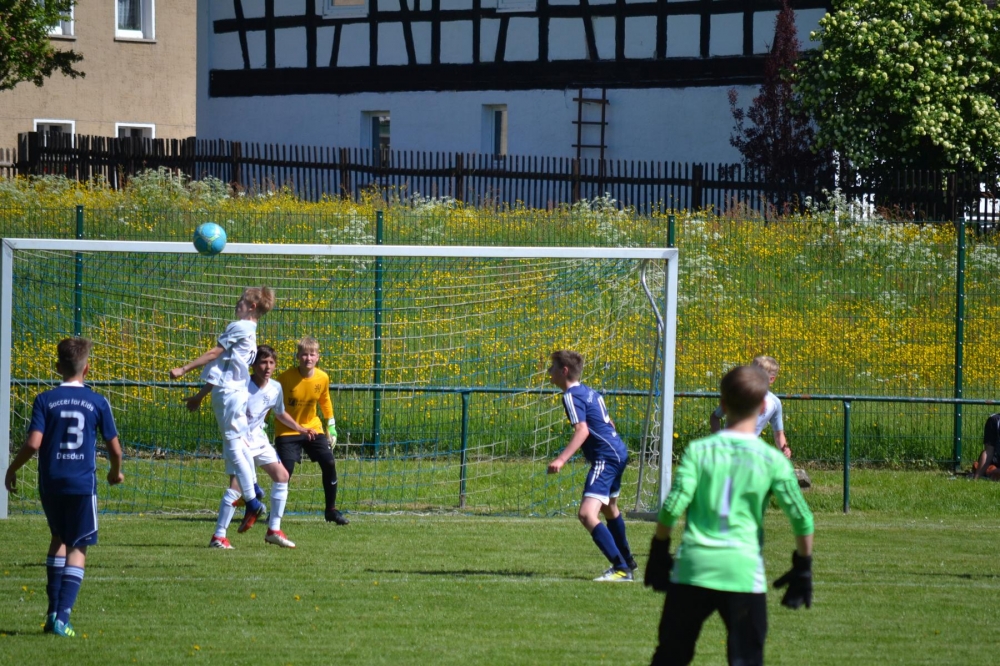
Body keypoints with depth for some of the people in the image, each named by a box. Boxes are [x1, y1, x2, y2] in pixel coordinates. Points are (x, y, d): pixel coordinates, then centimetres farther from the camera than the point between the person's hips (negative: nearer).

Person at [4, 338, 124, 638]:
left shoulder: (45, 400, -2)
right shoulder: (97, 403, -2)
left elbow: (33, 443, -11)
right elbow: (114, 447, 3)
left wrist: (12, 470, 5)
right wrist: (116, 472, 24)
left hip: (51, 482, 2)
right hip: (83, 483, -2)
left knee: (59, 538, 23)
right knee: (77, 547, 4)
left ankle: (53, 611, 17)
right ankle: (62, 616, -9)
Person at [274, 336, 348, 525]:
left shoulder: (322, 378, -8)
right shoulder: (285, 378, -19)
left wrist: (331, 427, 14)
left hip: (312, 428, 4)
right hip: (287, 430, -4)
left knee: (329, 463, -7)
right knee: (286, 470, -13)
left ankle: (331, 510, 7)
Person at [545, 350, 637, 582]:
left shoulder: (572, 396, -14)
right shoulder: (589, 392, 14)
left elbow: (582, 431, -27)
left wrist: (561, 459, -36)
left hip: (605, 457, -11)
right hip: (618, 451, 11)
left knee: (587, 514, -19)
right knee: (609, 508, 32)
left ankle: (621, 569, -25)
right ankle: (627, 560, 49)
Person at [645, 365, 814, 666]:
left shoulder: (698, 450, 1)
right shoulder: (772, 460, 0)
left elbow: (672, 507, -7)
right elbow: (801, 519, 0)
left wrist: (659, 551, 6)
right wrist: (803, 567, 14)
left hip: (692, 567, 1)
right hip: (744, 573, -1)